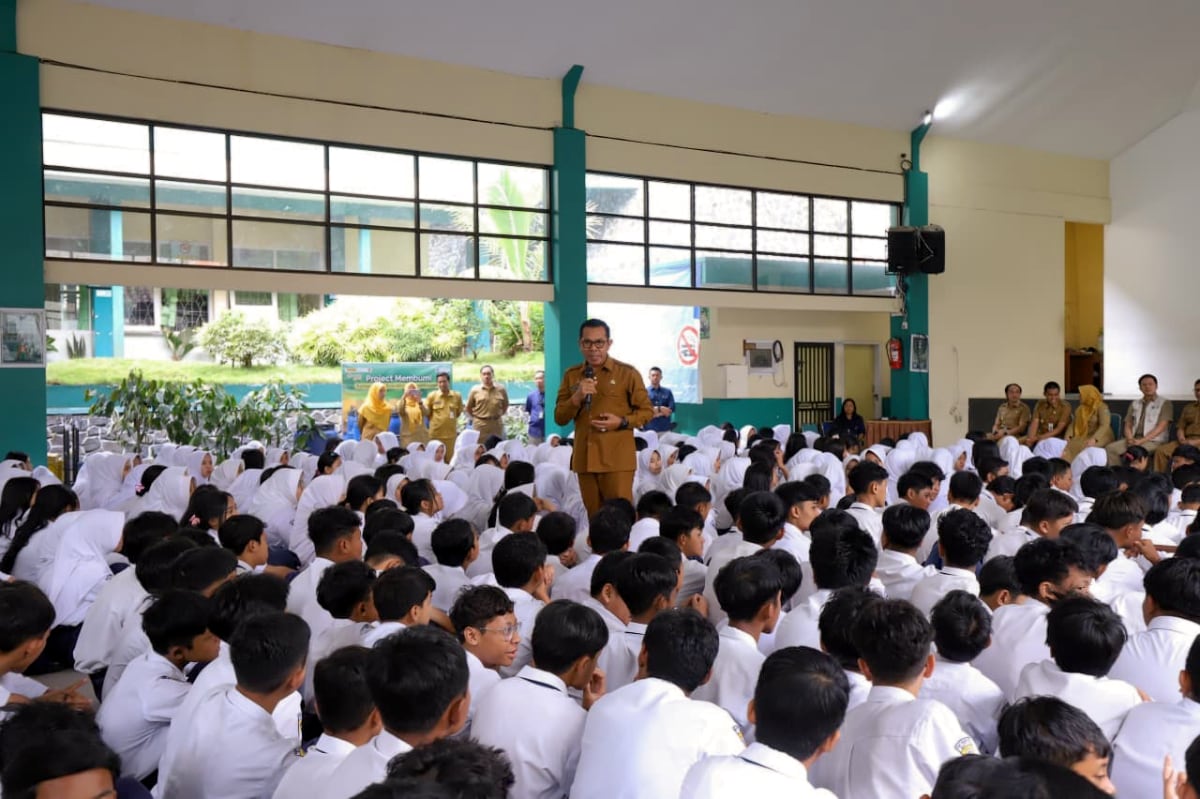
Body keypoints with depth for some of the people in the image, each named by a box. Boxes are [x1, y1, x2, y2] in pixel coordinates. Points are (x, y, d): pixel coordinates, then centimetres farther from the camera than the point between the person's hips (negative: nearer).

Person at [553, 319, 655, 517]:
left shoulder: (627, 373, -2)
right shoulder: (571, 375, 9)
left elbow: (647, 410, 2)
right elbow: (559, 418, 6)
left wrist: (622, 422, -15)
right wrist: (577, 398, -12)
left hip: (617, 458, -4)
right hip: (584, 458, 4)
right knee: (593, 516, 11)